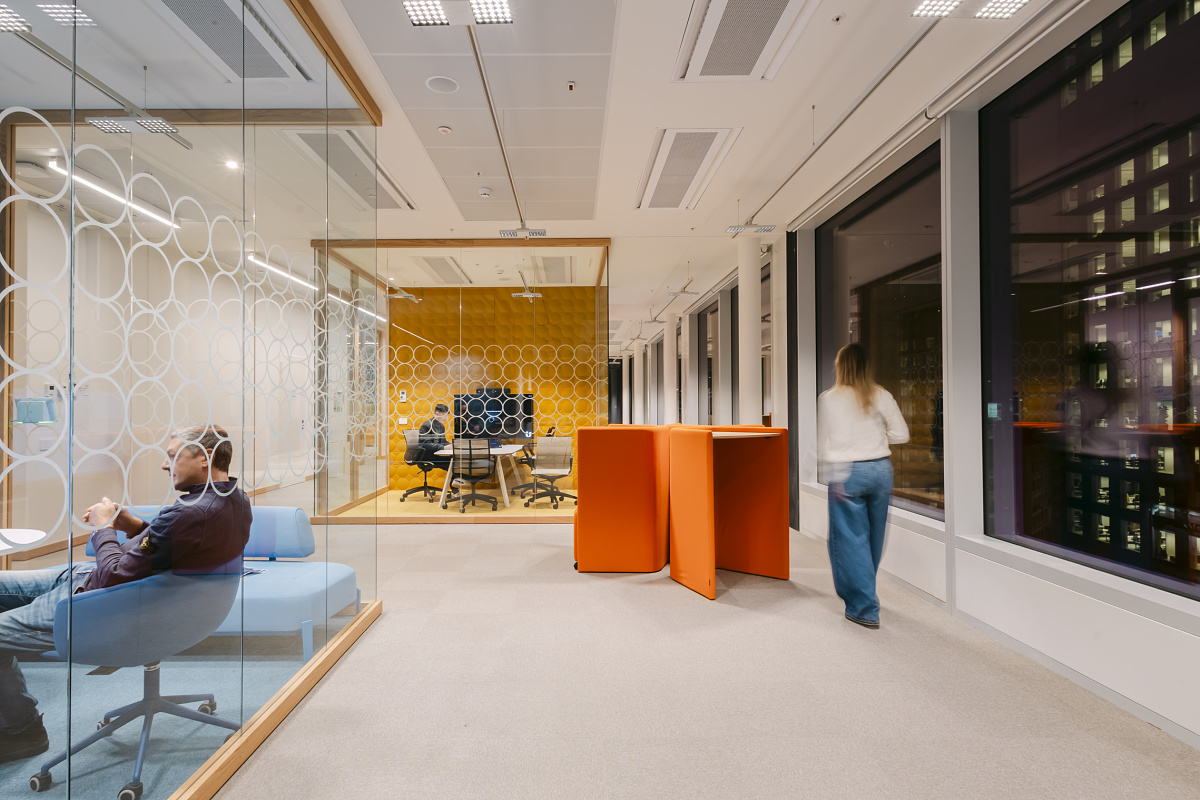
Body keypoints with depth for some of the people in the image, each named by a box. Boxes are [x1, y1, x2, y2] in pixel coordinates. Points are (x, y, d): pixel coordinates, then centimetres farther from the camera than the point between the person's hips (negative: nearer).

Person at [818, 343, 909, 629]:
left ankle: (865, 608, 9)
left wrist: (833, 478, -7)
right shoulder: (881, 395, 1)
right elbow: (901, 434, 2)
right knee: (874, 536, 19)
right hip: (880, 469, 5)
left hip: (847, 473, -4)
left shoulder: (829, 399, -9)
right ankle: (864, 593, 39)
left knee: (852, 538, 5)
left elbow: (825, 443, -12)